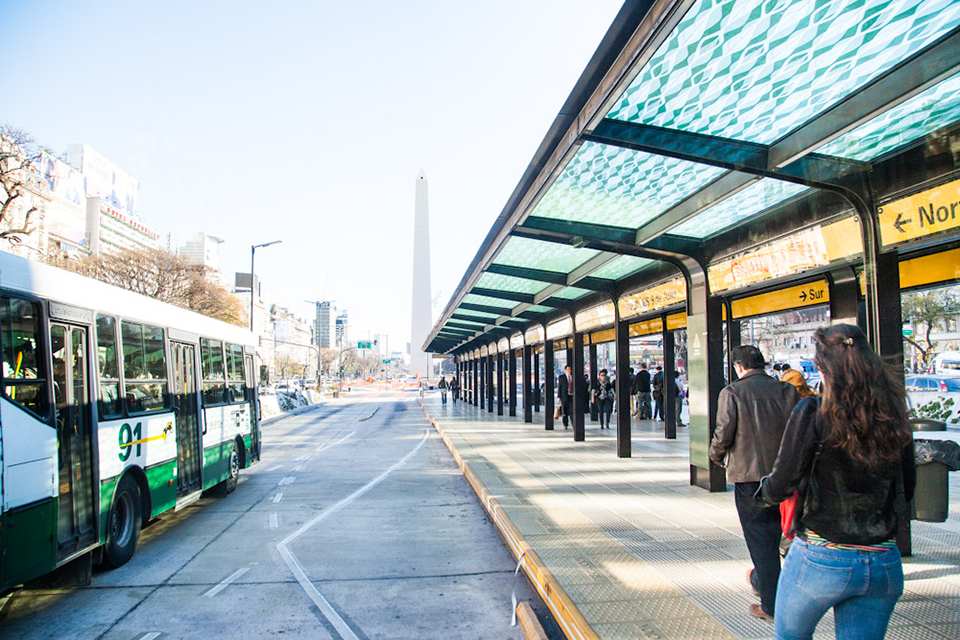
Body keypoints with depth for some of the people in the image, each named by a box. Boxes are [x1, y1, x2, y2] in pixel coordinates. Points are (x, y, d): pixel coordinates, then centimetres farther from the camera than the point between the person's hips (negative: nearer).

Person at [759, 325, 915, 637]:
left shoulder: (812, 412, -15)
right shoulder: (893, 417, -1)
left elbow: (781, 485, -13)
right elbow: (906, 490, 10)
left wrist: (765, 490, 8)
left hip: (821, 560, -4)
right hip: (884, 564, 4)